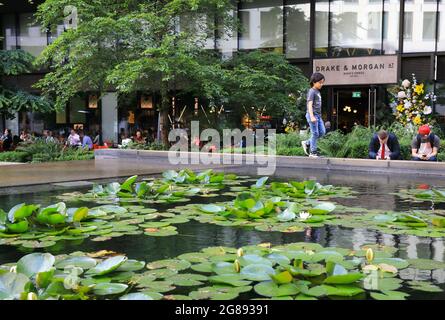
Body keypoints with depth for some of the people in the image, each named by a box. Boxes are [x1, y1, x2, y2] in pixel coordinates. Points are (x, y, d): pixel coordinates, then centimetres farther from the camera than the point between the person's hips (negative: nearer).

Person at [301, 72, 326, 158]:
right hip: (313, 115, -9)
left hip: (318, 115, 9)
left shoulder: (318, 92, 17)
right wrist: (312, 116, -27)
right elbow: (310, 104, -19)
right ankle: (313, 152, 3)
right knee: (315, 133, -5)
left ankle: (307, 143, 15)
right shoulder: (311, 91, -11)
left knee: (322, 132, 6)